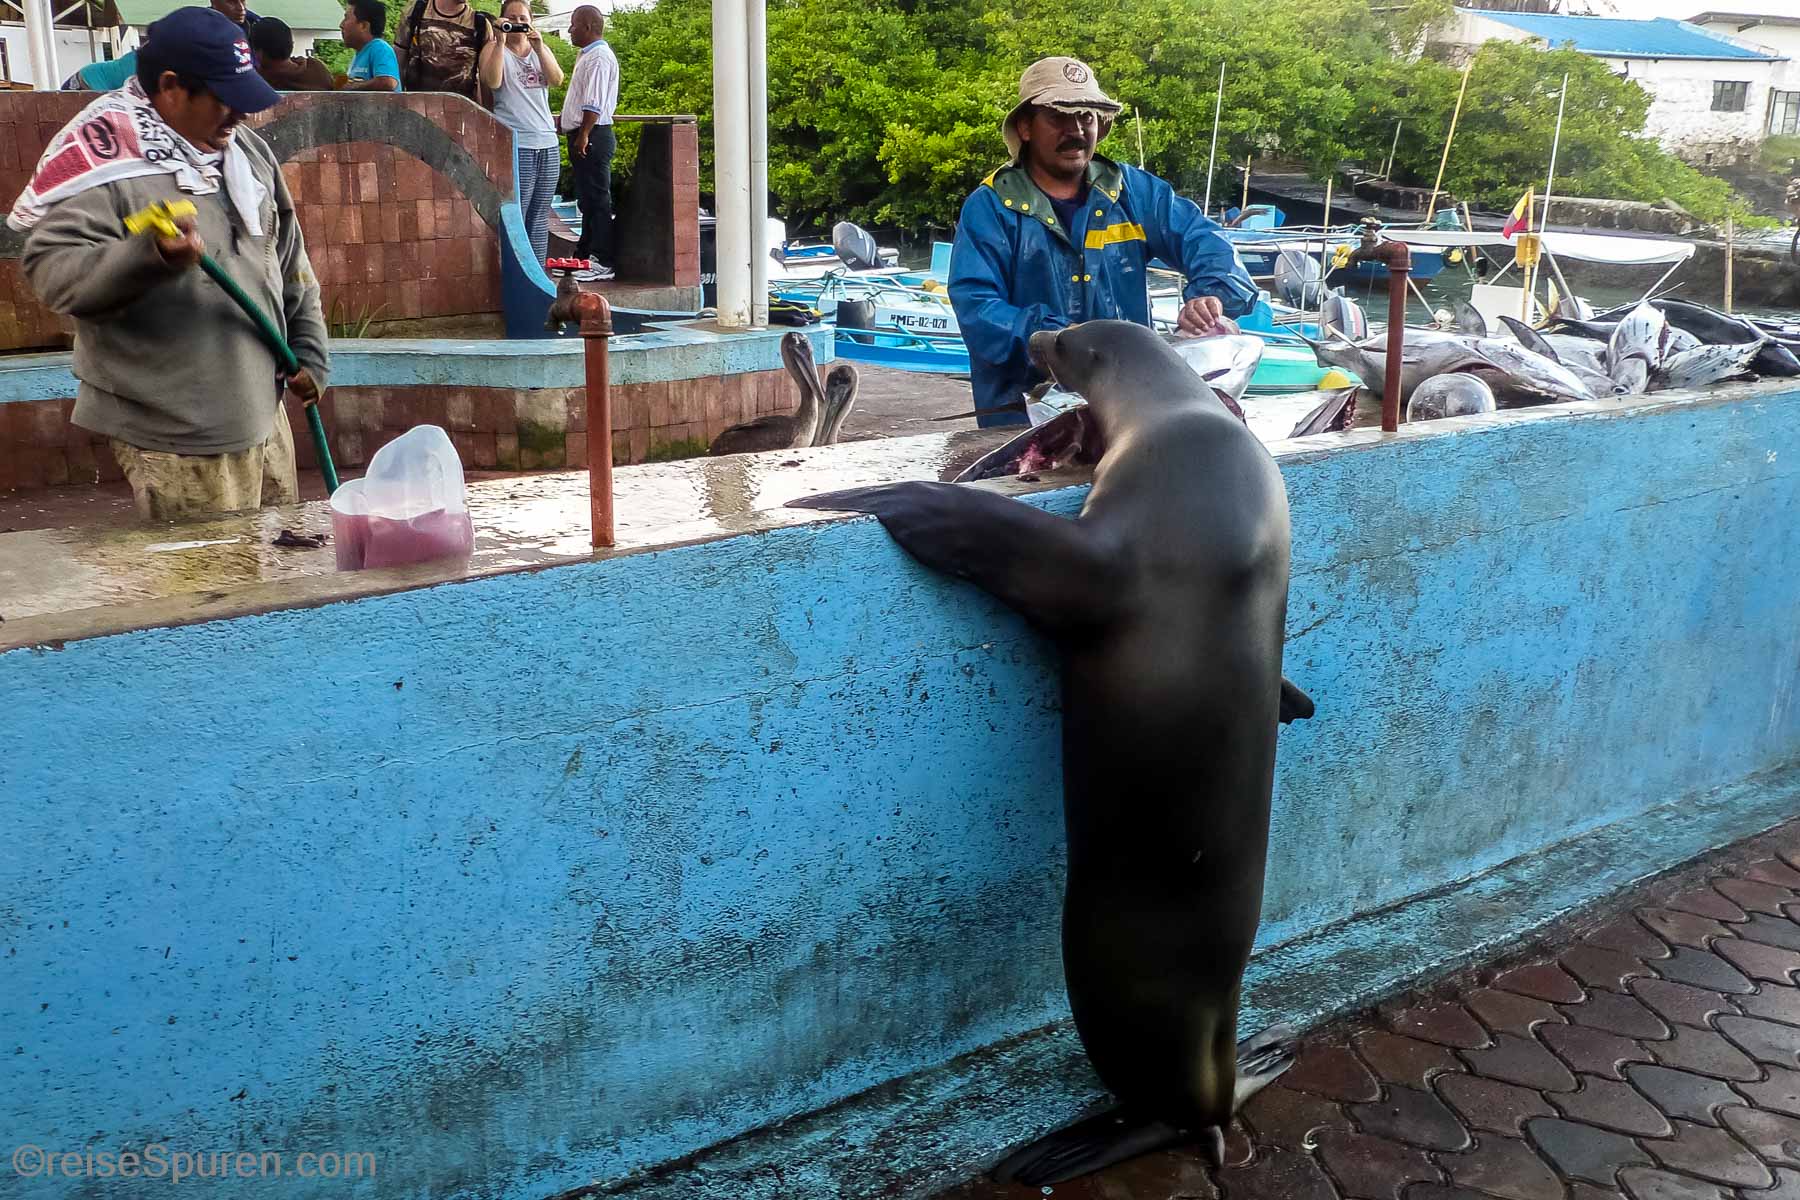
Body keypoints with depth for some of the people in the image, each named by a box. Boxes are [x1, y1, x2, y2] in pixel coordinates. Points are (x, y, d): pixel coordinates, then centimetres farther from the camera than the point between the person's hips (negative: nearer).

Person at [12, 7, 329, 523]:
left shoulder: (248, 151, 9)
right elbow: (49, 270, -22)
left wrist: (308, 353, 15)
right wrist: (150, 256, -38)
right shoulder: (105, 157, -15)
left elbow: (291, 263, 18)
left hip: (262, 414, 8)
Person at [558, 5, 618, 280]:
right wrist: (563, 120, 30)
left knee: (597, 200, -9)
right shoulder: (587, 55, 19)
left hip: (592, 137, -11)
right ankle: (585, 255, 22)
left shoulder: (599, 57, -15)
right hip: (583, 136, 11)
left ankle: (603, 263, -8)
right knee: (587, 200, 15)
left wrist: (584, 135, -23)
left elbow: (595, 103, -22)